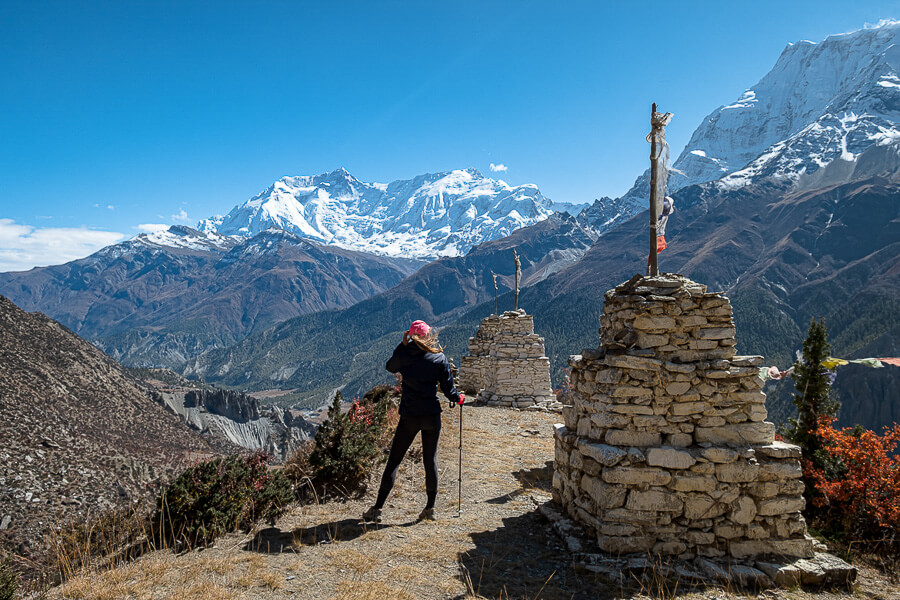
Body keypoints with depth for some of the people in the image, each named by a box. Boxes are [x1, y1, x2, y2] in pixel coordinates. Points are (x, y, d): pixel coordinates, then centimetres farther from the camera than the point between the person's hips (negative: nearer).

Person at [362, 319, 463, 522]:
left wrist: (402, 344, 13)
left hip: (409, 416, -1)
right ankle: (430, 508, 19)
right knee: (430, 460, 12)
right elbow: (448, 389, 1)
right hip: (432, 416, 1)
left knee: (394, 460, 5)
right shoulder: (440, 358, -3)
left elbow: (389, 366, 17)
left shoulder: (404, 355, -5)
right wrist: (458, 398, 22)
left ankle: (377, 508, 5)